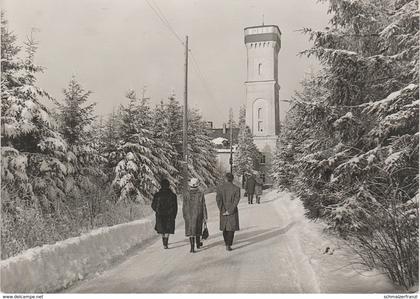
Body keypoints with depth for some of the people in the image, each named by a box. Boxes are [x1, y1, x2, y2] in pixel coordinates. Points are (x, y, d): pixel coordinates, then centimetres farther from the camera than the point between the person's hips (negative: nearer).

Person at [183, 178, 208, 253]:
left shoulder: (186, 194, -8)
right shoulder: (201, 193, -10)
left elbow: (184, 206, -2)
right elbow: (203, 206, -9)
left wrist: (184, 216, 11)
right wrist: (205, 217, -4)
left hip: (189, 215, 0)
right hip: (198, 215, 0)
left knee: (191, 230, 5)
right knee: (197, 228, 19)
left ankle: (192, 247, -2)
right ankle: (198, 244, 35)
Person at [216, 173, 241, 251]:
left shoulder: (220, 187, -6)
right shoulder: (236, 188, -9)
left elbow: (218, 199, -15)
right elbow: (236, 201, -16)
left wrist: (222, 210, -12)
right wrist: (229, 211, -14)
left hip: (223, 211, 2)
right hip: (233, 211, -2)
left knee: (225, 227, 19)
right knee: (231, 228, 6)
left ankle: (227, 243, 30)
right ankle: (228, 245, -3)